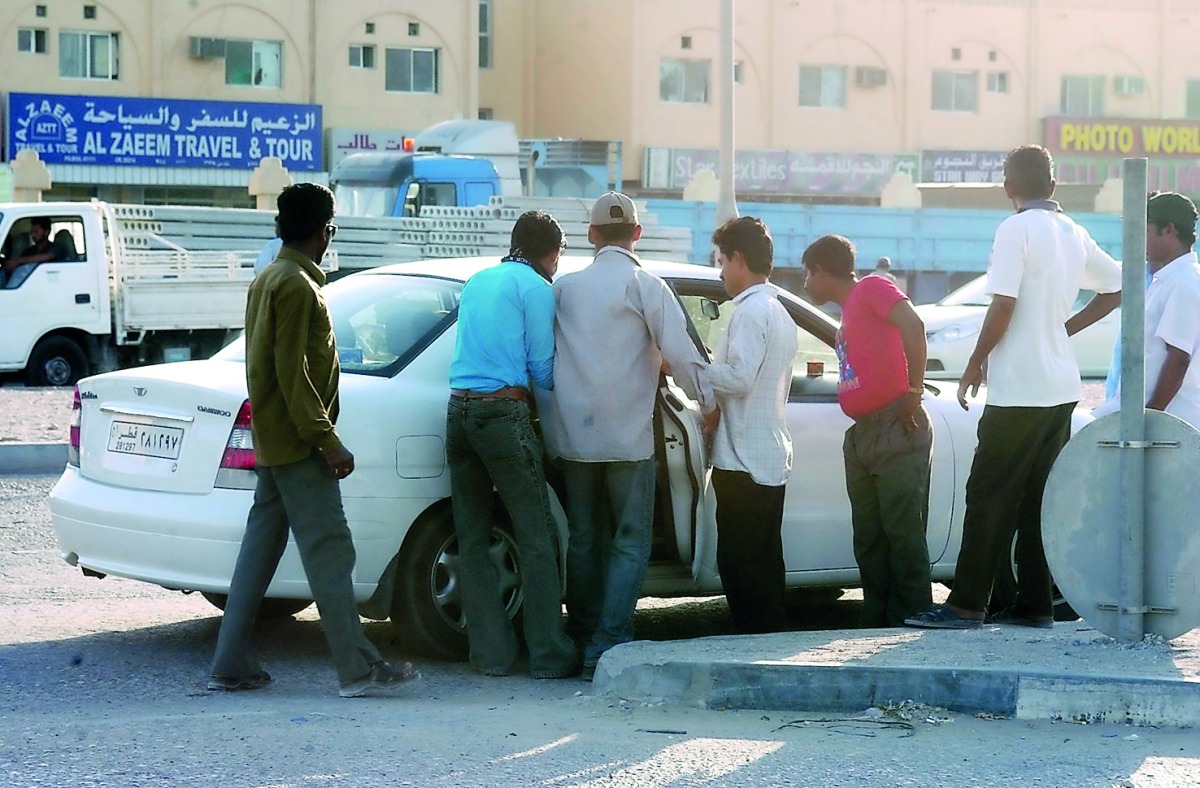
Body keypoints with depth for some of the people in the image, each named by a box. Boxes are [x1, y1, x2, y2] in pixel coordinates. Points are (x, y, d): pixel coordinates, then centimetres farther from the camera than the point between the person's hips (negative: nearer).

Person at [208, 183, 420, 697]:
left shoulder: (268, 281, 17)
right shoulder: (297, 286, -14)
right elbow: (294, 373, -20)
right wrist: (327, 440, -20)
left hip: (273, 442, 10)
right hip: (297, 443, -10)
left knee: (260, 548, 10)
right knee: (329, 553, -9)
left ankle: (232, 666, 10)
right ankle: (358, 669, -10)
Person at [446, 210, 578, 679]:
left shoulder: (478, 282, 20)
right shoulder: (536, 288, -1)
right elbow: (543, 370, -1)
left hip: (458, 409, 7)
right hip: (503, 411, -7)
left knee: (472, 538, 9)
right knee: (536, 537, -2)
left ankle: (491, 653, 8)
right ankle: (549, 654, -4)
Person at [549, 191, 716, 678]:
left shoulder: (565, 287, 10)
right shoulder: (645, 286, -4)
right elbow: (679, 351, -10)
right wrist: (708, 401, 3)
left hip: (574, 436, 4)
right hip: (627, 437, -4)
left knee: (585, 540, 13)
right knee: (630, 542, -1)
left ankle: (582, 638, 16)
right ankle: (608, 642, -11)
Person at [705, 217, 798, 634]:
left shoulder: (751, 311, -13)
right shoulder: (779, 313, 19)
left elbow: (739, 377, -22)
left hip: (743, 459, -10)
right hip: (771, 459, 10)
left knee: (740, 564, -7)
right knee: (763, 563, 12)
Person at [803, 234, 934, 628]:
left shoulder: (872, 289, -5)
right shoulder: (849, 311, 22)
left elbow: (912, 325, -21)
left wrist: (914, 392, -20)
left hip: (895, 430, -10)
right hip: (862, 434, 10)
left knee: (904, 535, -9)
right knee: (869, 540, 9)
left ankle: (912, 622, -8)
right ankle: (877, 625, 12)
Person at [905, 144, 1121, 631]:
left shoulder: (1016, 230, -12)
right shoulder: (1073, 234, 11)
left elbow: (1003, 308, -17)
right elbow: (1115, 289, 20)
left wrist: (974, 367, -6)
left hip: (1017, 390, -7)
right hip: (1061, 388, 7)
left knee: (991, 498, -6)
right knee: (1040, 499, 11)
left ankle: (966, 606, -7)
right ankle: (1035, 605, 11)